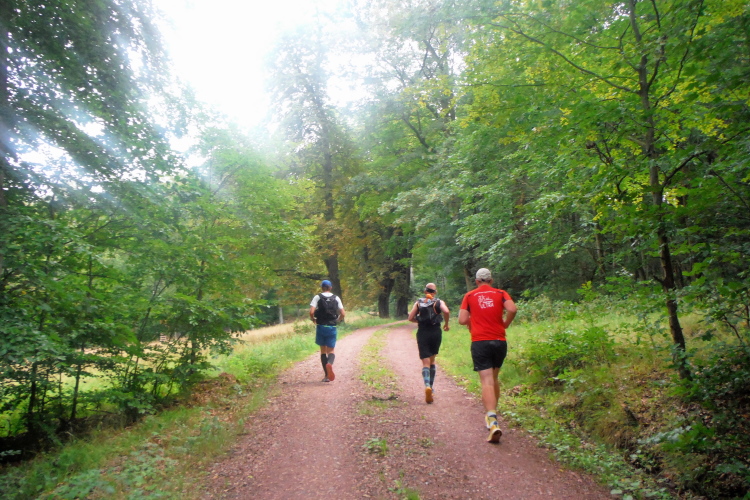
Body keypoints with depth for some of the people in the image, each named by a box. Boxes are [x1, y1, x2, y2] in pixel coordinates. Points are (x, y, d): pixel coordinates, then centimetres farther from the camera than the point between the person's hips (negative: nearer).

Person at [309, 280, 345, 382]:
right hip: (332, 327, 1)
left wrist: (313, 320, 6)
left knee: (323, 350, 12)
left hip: (321, 326, -1)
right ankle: (330, 363, -29)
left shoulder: (317, 297, -1)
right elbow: (343, 314, 0)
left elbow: (311, 312, -13)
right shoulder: (336, 298, 5)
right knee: (331, 351, 6)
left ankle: (327, 375, 10)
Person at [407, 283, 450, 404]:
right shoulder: (439, 302, 2)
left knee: (425, 362, -3)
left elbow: (410, 318, 0)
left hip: (422, 334, 0)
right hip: (435, 333, 1)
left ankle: (427, 386, -26)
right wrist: (446, 324, -3)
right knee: (432, 360, 19)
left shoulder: (418, 302, 6)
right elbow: (446, 311, -18)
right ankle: (431, 387, 22)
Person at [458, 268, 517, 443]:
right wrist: (505, 323, 5)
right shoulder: (500, 294, 7)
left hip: (479, 342, -2)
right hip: (499, 341, 2)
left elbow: (462, 320, -2)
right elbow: (512, 309, -12)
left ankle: (493, 421, -23)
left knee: (486, 381, -8)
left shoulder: (470, 296, 6)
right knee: (494, 378, 21)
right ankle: (492, 412, 31)